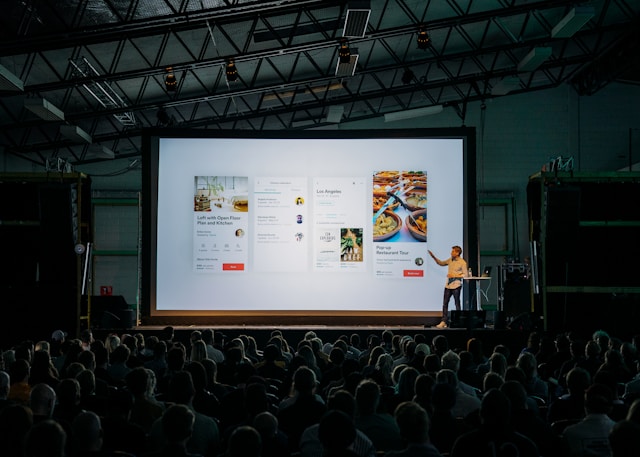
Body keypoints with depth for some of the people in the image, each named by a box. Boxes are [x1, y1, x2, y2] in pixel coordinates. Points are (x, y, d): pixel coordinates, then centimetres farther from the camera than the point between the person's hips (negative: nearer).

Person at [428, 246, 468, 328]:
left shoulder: (462, 262, -9)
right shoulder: (450, 260, 10)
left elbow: (465, 274, -11)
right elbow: (441, 263, 24)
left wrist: (454, 275, -16)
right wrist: (433, 257, 14)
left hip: (456, 285, -6)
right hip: (448, 285, 6)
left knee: (457, 303, 2)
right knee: (445, 303, 4)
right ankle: (444, 322, 7)